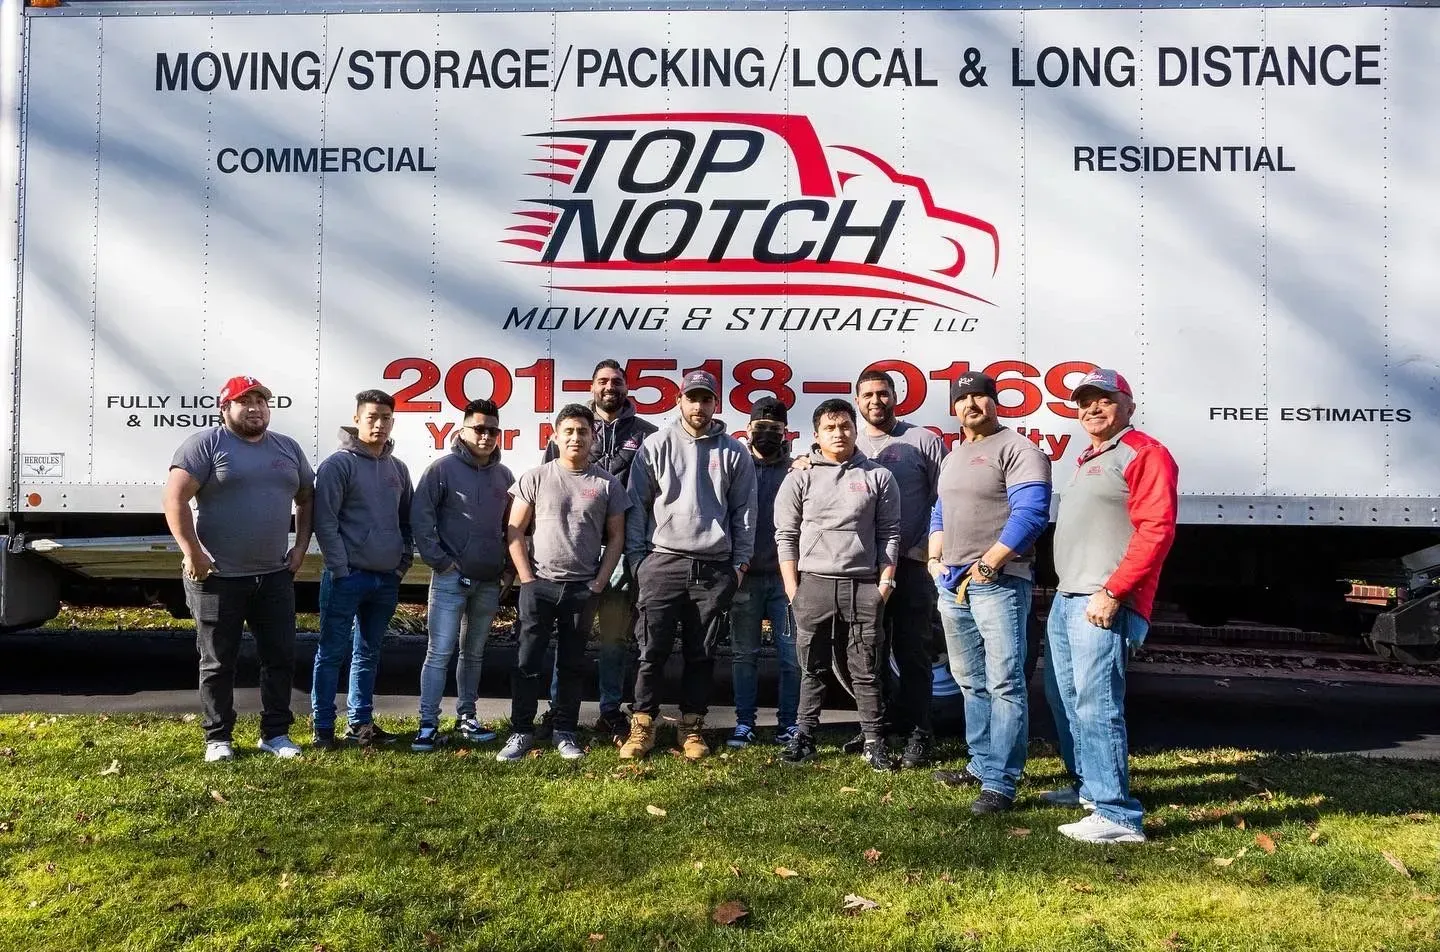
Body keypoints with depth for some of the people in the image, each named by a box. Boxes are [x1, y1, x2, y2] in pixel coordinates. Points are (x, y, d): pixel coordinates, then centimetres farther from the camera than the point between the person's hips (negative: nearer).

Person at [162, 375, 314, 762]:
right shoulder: (206, 444, -6)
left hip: (275, 576, 5)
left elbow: (307, 498, 21)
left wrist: (301, 547, 10)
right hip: (219, 577, -5)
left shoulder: (288, 448, 12)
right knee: (218, 662, 5)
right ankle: (218, 738, 16)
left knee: (281, 656, 8)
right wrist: (192, 553, -18)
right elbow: (175, 499, -13)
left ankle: (275, 733, 19)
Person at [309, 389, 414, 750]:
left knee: (369, 652, 13)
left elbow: (407, 520, 20)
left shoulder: (397, 469, 12)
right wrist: (341, 569, -15)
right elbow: (325, 521, -12)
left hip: (387, 579, 6)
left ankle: (360, 722, 22)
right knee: (332, 652, 0)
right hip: (347, 577, -6)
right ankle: (323, 727, 8)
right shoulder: (339, 464, -8)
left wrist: (404, 562, 9)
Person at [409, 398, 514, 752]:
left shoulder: (504, 476, 9)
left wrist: (508, 566, 9)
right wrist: (439, 561, -13)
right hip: (451, 578, -5)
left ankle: (466, 717, 24)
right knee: (440, 652, -5)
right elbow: (420, 517, -10)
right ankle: (428, 724, -1)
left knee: (474, 653, 14)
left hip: (489, 582, 5)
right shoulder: (443, 468, -7)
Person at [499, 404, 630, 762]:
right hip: (539, 585, -1)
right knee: (528, 662, 0)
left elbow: (616, 537, 6)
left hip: (583, 588, 1)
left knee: (572, 664, 8)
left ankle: (565, 733, 18)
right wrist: (527, 578, -5)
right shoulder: (536, 477, 0)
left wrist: (600, 581, -2)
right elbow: (514, 531, 2)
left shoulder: (607, 483, 3)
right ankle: (521, 732, 9)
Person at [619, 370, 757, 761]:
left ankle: (692, 728, 16)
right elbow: (637, 503, 4)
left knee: (701, 653, 6)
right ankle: (642, 726, 8)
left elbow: (745, 510, 9)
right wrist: (637, 556, -1)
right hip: (662, 563, -1)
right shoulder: (656, 445, 4)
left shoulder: (734, 452, 7)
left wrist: (741, 561, 4)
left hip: (714, 568, 1)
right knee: (653, 651, -1)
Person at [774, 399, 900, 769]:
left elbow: (889, 534, 7)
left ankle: (874, 742, 9)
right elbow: (786, 535, 5)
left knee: (866, 671, 4)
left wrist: (885, 583, -1)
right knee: (812, 669, 7)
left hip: (863, 587, 0)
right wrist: (792, 588, -2)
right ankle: (803, 737, 15)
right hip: (813, 585, 0)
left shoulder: (878, 477, 8)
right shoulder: (801, 477, 6)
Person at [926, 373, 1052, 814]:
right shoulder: (953, 456, 20)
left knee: (1004, 683, -9)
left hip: (999, 582, -9)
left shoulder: (1017, 449, -7)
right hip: (953, 584, 9)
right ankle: (981, 763, 28)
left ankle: (1000, 783, -7)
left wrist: (986, 566, -18)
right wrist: (935, 559, 10)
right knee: (970, 682, 16)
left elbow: (1030, 514, -18)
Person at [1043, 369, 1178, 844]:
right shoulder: (1087, 460, 23)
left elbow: (1156, 531, -17)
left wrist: (1111, 592, -22)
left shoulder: (1145, 455, -7)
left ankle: (1117, 815, -10)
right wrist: (1068, 589, 19)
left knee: (1097, 705, -13)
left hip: (1104, 604, -10)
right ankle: (1088, 785, 32)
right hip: (1066, 598, 10)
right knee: (1063, 696, 17)